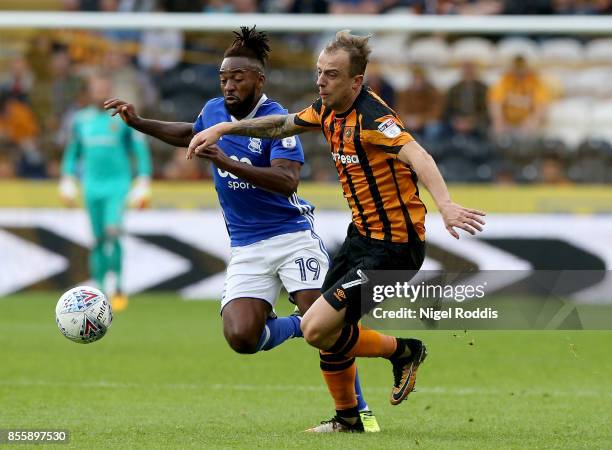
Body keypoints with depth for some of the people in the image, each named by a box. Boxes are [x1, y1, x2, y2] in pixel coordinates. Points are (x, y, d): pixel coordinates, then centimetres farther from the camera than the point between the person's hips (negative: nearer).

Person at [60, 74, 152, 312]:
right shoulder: (81, 120, 10)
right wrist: (67, 182, 17)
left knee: (113, 232, -19)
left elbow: (140, 150, 2)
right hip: (92, 185, 3)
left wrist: (143, 184, -2)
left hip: (118, 184, -3)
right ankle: (101, 287, 12)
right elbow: (72, 152, 22)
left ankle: (115, 282, -12)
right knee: (98, 239, 4)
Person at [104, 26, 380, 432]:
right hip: (246, 249, 5)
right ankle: (297, 326, 15)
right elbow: (190, 134, 31)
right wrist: (139, 123, 22)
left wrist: (227, 162, -35)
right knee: (241, 337, -16)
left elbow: (287, 181, -28)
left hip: (292, 236, -5)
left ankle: (359, 410, 1)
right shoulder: (214, 111, 6)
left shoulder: (277, 121, -14)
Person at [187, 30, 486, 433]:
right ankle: (347, 417, 34)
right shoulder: (328, 111, 4)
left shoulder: (371, 116, -23)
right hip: (362, 234, 9)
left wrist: (445, 204, -56)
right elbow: (282, 125, 24)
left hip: (394, 245, -9)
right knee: (328, 327, 15)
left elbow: (415, 155, -40)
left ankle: (402, 350, 7)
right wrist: (223, 128, 22)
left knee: (317, 328, -15)